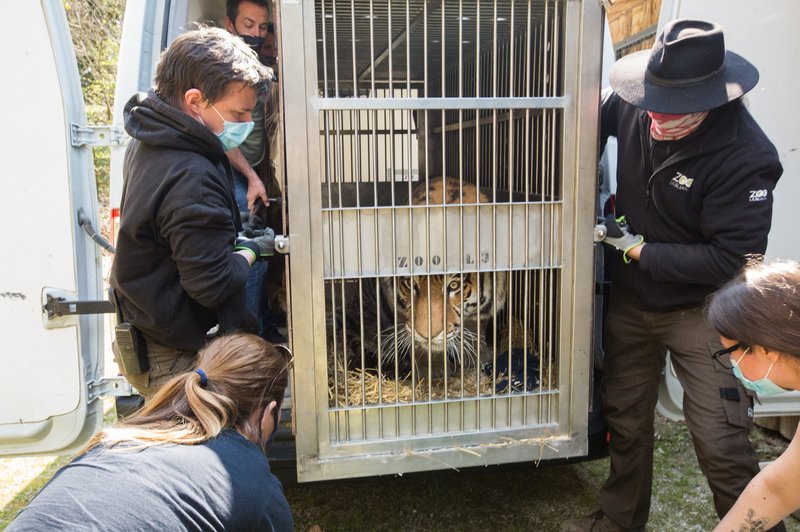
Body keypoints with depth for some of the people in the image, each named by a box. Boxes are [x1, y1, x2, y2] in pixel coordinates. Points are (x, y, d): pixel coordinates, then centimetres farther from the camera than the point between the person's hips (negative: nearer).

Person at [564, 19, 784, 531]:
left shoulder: (746, 157, -25)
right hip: (630, 299, 5)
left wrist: (638, 249, -21)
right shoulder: (632, 106, -11)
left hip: (699, 311, -5)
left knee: (721, 445, -4)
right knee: (625, 418, 18)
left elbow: (731, 260, -24)